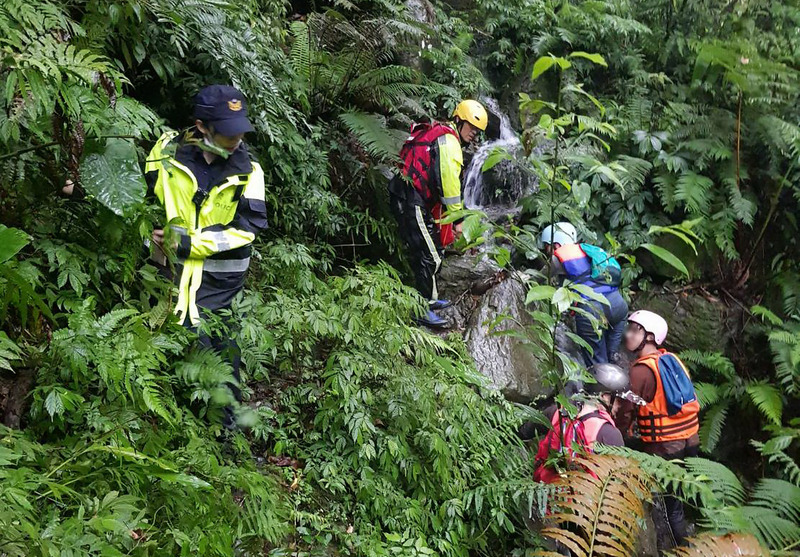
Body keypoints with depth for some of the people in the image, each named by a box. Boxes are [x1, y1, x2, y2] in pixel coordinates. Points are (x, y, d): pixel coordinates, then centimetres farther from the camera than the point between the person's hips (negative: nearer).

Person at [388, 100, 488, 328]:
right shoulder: (449, 141, -12)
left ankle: (428, 299, 31)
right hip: (412, 202, -11)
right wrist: (457, 219, -14)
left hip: (405, 199, 11)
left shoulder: (437, 134, 21)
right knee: (429, 257, -8)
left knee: (434, 250, 20)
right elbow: (449, 182, -19)